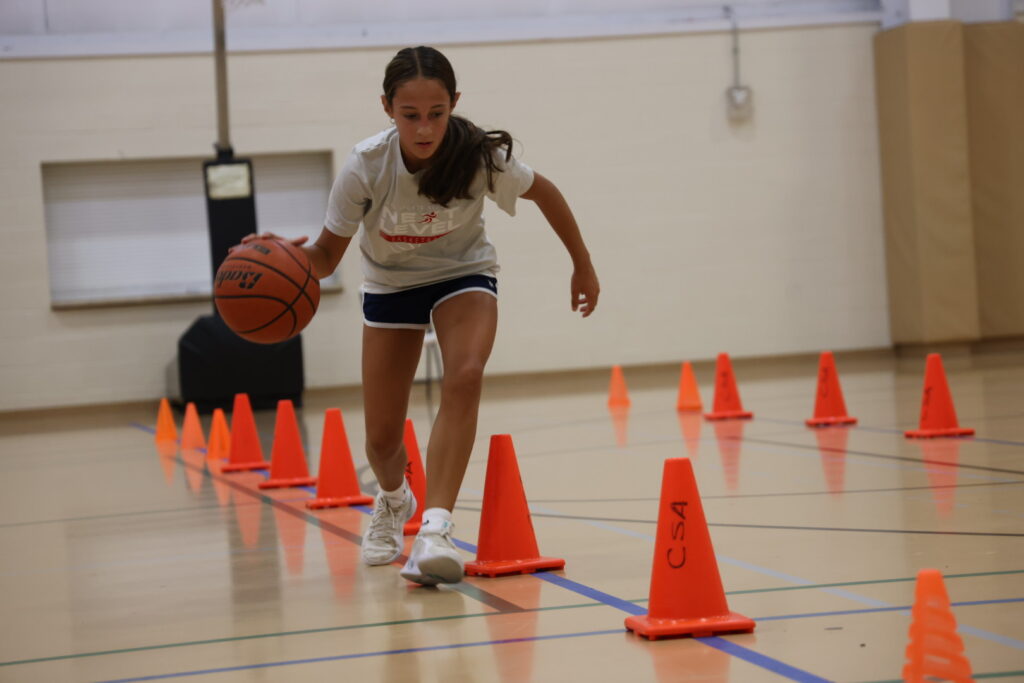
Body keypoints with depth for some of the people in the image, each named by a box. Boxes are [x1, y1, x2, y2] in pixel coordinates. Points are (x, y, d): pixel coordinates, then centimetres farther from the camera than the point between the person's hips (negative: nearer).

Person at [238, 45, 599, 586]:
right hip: (390, 284, 1)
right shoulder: (366, 167, -29)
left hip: (463, 274, -1)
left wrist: (583, 267, 3)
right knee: (382, 438, 4)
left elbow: (544, 193, -7)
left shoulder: (481, 156, -28)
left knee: (464, 378, -33)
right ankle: (392, 500, 41)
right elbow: (326, 258, -19)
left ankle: (434, 527, -35)